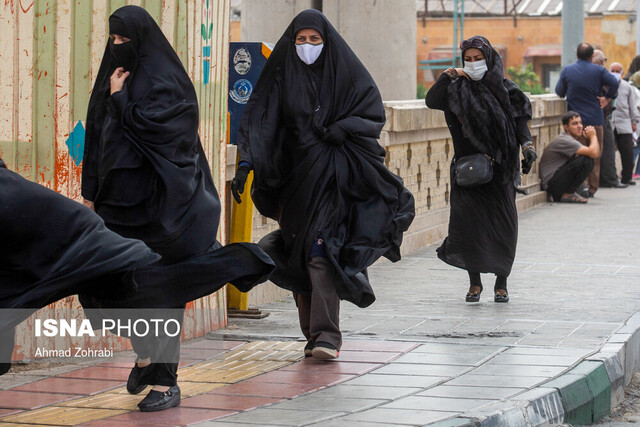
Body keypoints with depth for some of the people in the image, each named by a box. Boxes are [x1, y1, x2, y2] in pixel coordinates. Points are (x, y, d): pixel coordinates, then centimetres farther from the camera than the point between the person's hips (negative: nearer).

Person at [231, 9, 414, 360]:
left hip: (332, 175, -3)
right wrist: (246, 164, -16)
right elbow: (259, 120, -4)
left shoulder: (346, 73, 2)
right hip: (293, 176, 3)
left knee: (321, 251, -16)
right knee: (299, 253, 4)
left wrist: (343, 128, -15)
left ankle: (326, 334, -19)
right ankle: (315, 334, 15)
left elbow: (374, 114, 3)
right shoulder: (281, 75, 4)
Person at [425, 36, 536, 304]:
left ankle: (501, 282, 8)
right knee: (467, 220, -10)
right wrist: (448, 76, -11)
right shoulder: (457, 89, 9)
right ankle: (474, 281, 2)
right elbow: (431, 101, -4)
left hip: (499, 168, -1)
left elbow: (520, 121, 0)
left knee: (502, 225, -4)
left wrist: (527, 145, -16)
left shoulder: (504, 89, 6)